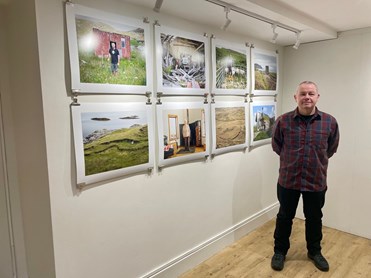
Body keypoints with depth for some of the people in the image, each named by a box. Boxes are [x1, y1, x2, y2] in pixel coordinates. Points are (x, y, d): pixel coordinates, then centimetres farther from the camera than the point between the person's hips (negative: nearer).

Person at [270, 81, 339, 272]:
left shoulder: (330, 122, -7)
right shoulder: (283, 121, -11)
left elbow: (332, 148, 10)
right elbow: (276, 146, 6)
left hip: (317, 181, 1)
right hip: (288, 180, -1)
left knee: (314, 218, 19)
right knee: (284, 217, 14)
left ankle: (314, 252, 42)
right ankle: (280, 251, 34)